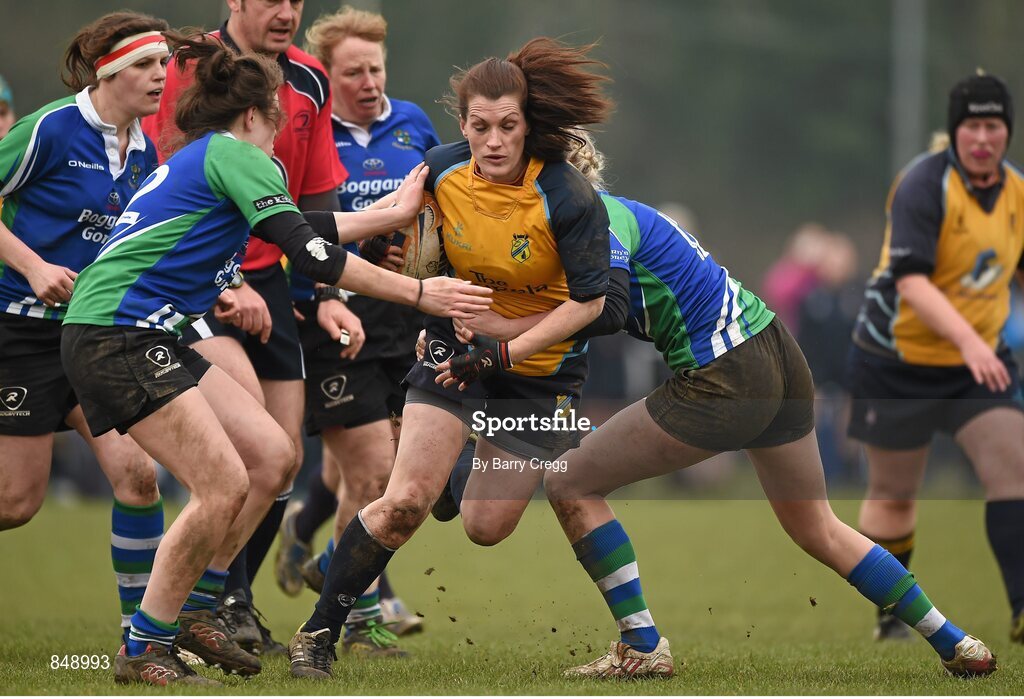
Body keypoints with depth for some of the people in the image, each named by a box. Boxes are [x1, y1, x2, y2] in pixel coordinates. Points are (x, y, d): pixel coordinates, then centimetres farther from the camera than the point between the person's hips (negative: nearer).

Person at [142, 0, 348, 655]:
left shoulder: (309, 80, 7)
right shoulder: (189, 68, -12)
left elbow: (317, 199, 15)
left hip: (267, 280, 6)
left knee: (285, 454, 2)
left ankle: (236, 606, 20)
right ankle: (225, 600, -22)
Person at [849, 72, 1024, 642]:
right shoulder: (924, 185, -19)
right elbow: (911, 280, -29)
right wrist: (968, 340, -39)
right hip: (898, 361, -5)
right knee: (894, 495, 7)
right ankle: (887, 614, 25)